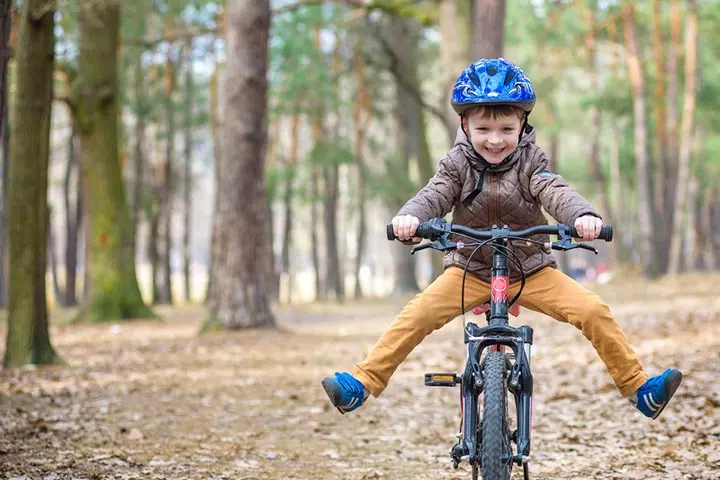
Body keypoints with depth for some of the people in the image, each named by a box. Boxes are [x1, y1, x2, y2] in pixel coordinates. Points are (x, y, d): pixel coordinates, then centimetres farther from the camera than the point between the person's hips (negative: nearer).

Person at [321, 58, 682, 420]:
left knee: (593, 311, -17)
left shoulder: (530, 161, -8)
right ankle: (363, 383, -17)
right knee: (417, 315, -22)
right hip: (469, 269, 0)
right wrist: (410, 216, -44)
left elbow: (556, 192, -23)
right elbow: (434, 195, -20)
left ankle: (638, 387, -6)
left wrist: (583, 215, -46)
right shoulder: (458, 163, -6)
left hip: (530, 270, 0)